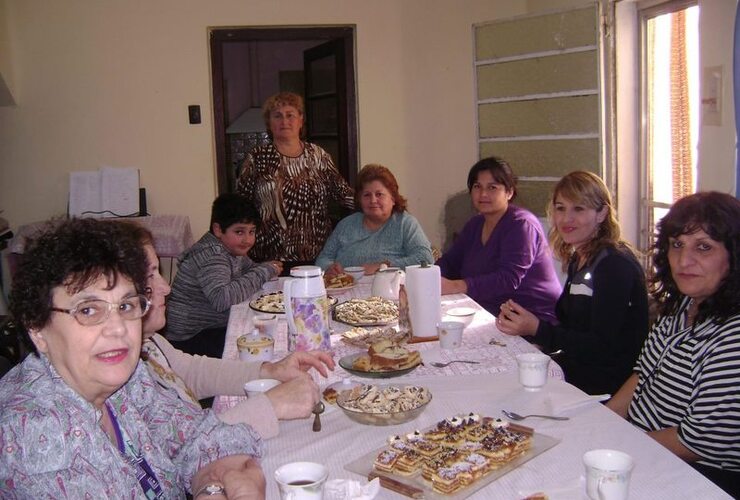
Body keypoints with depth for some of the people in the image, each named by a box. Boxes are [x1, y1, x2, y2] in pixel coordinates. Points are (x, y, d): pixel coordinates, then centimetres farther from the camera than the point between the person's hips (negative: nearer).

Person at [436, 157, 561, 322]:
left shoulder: (521, 225, -13)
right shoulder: (475, 224, 13)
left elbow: (508, 279, -24)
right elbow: (449, 262, 10)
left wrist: (454, 286, -32)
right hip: (488, 317, 7)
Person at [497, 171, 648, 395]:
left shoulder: (616, 265, -16)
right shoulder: (578, 259, 12)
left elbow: (602, 347, -20)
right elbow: (570, 326, 9)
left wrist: (537, 329, -24)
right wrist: (522, 321, -7)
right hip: (577, 366, 8)